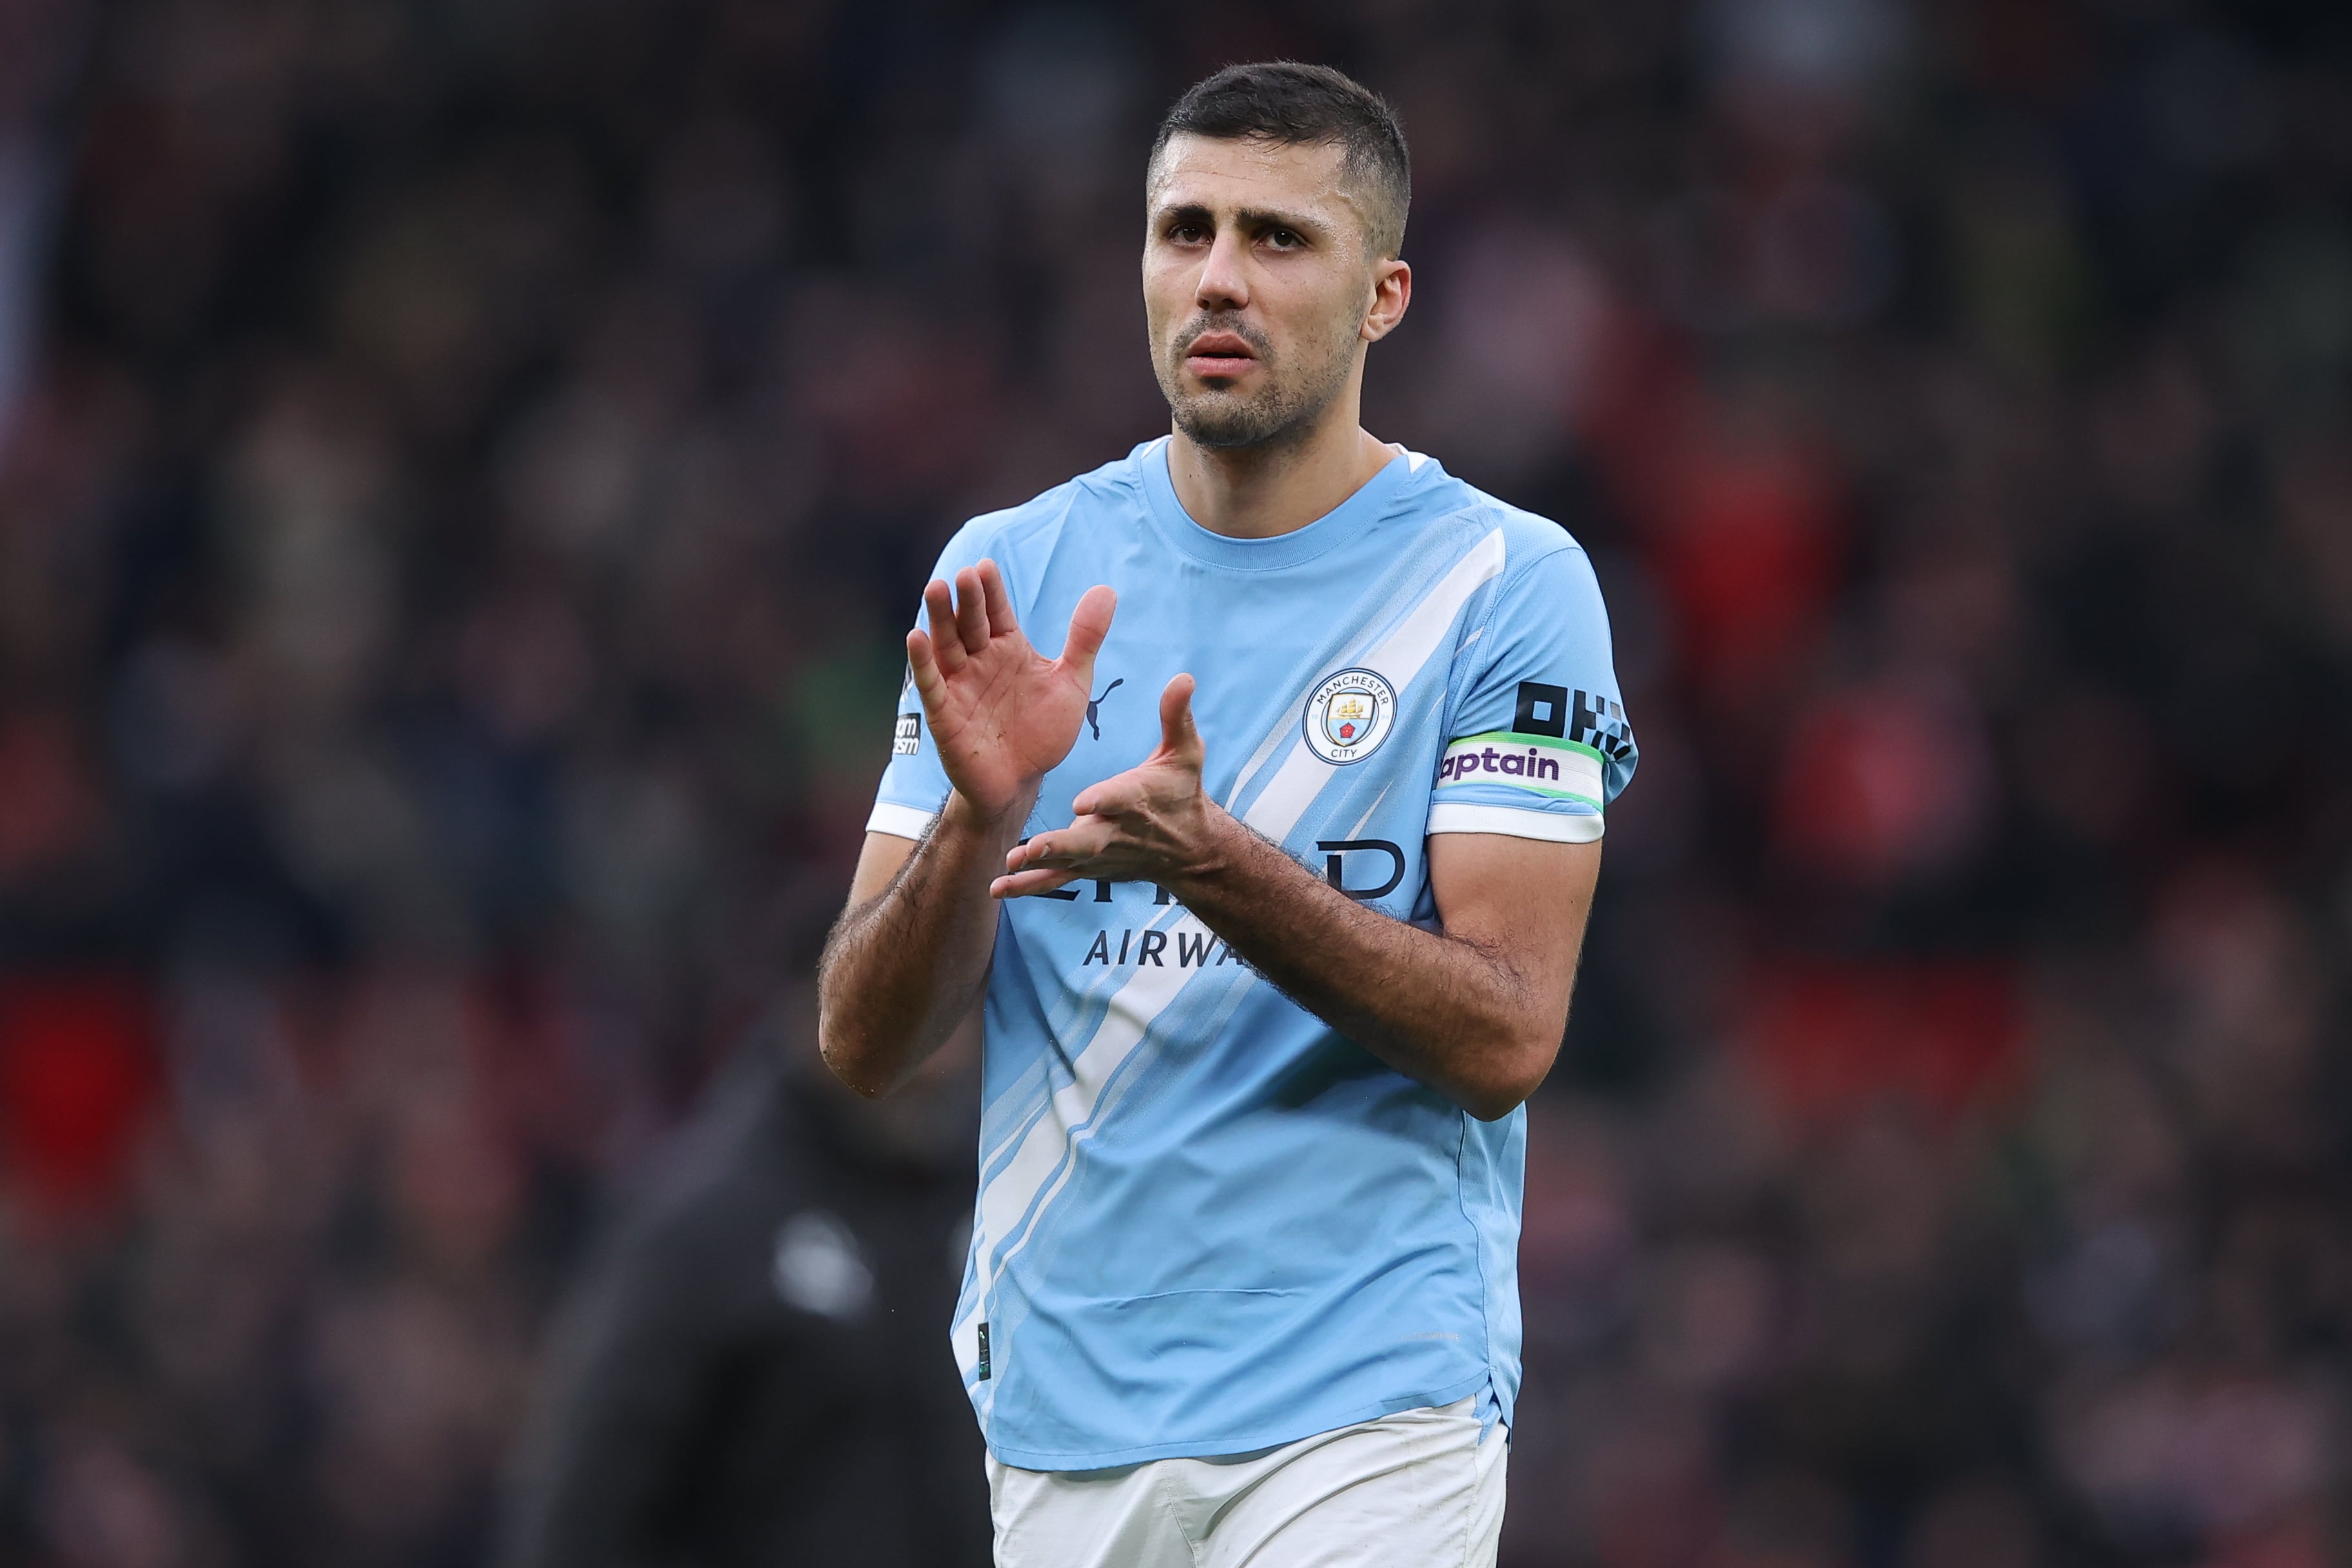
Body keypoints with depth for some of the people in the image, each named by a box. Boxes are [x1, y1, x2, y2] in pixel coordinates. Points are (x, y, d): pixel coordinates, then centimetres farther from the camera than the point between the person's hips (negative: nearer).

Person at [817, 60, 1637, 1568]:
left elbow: (1506, 1039, -10)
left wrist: (1214, 864, -22)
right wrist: (979, 813, -15)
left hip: (1368, 1423, -3)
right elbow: (865, 1042, 4)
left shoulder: (1508, 582, -2)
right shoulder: (1011, 570, 7)